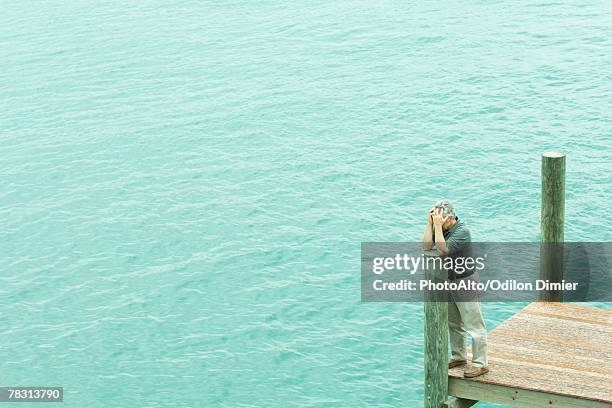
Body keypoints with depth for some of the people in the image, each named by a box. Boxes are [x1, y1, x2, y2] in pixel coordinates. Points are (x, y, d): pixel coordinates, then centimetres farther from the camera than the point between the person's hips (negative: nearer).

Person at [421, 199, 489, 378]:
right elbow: (426, 245, -11)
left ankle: (481, 363, 1)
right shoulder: (441, 228, 0)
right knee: (453, 323, 19)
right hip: (448, 281, 8)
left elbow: (442, 250, -31)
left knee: (473, 324, -3)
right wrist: (430, 222, -16)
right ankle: (458, 357, 32)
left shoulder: (462, 231, -22)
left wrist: (438, 225, -30)